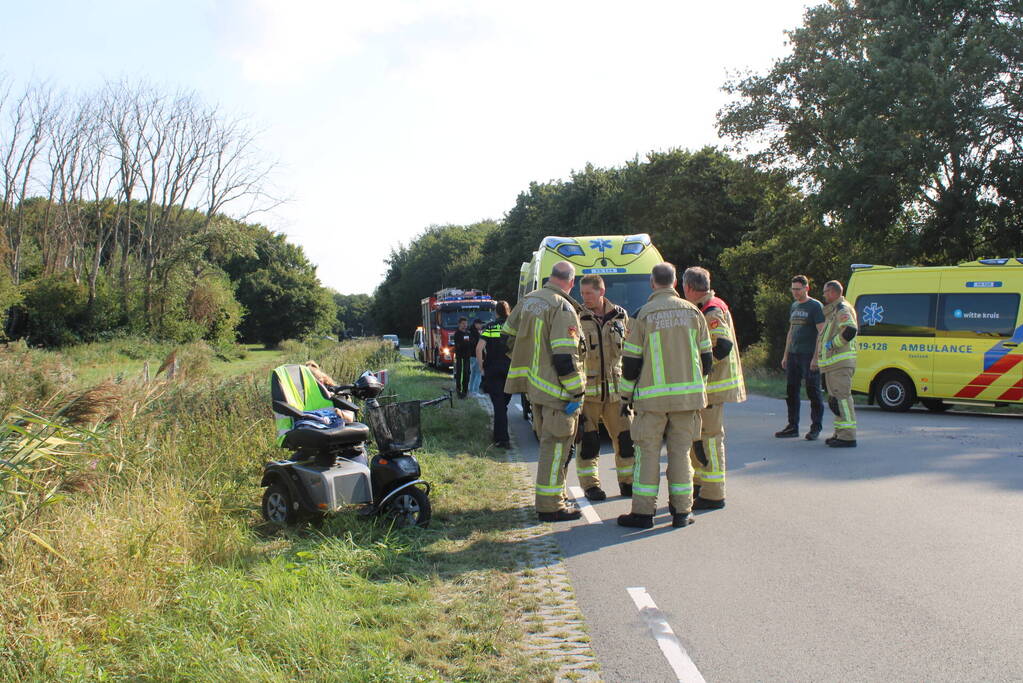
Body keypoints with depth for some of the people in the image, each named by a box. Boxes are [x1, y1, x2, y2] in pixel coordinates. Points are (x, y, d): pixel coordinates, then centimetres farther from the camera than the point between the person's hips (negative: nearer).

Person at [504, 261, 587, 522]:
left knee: (548, 442, 20)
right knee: (556, 446, -2)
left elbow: (510, 338, 19)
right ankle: (549, 505, 2)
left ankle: (552, 497, 30)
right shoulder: (563, 309, -17)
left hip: (533, 383, 9)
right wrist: (577, 393, -16)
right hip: (556, 389, -9)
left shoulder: (527, 301, 9)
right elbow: (565, 356, -22)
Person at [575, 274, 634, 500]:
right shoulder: (576, 318, -2)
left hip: (617, 388, 3)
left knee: (626, 438, 6)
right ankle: (590, 485, 12)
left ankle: (627, 481, 21)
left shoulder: (620, 316, 8)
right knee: (588, 440, 0)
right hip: (587, 388, -3)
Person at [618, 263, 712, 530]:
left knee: (648, 452, 3)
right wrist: (698, 387, 23)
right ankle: (682, 511, 12)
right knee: (681, 451, 9)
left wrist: (626, 395, 7)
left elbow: (631, 361, -4)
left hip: (652, 396, -3)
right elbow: (705, 357, 10)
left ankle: (643, 512, 5)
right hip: (688, 394, 3)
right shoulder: (693, 312, 5)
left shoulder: (643, 315, -5)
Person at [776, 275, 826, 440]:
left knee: (813, 392, -2)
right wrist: (785, 355, 20)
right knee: (791, 391, 8)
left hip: (809, 356, -8)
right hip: (793, 355, 8)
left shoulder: (815, 306, -6)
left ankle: (815, 428, 5)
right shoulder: (794, 306, 17)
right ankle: (793, 427, 14)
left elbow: (822, 332, -11)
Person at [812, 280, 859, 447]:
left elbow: (851, 330, -27)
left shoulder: (843, 309, -10)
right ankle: (840, 434, 20)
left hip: (840, 363, -11)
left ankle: (847, 436, -12)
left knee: (841, 397, -12)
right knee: (835, 399, 14)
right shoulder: (832, 311, 23)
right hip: (833, 364, 11)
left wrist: (832, 344, -18)